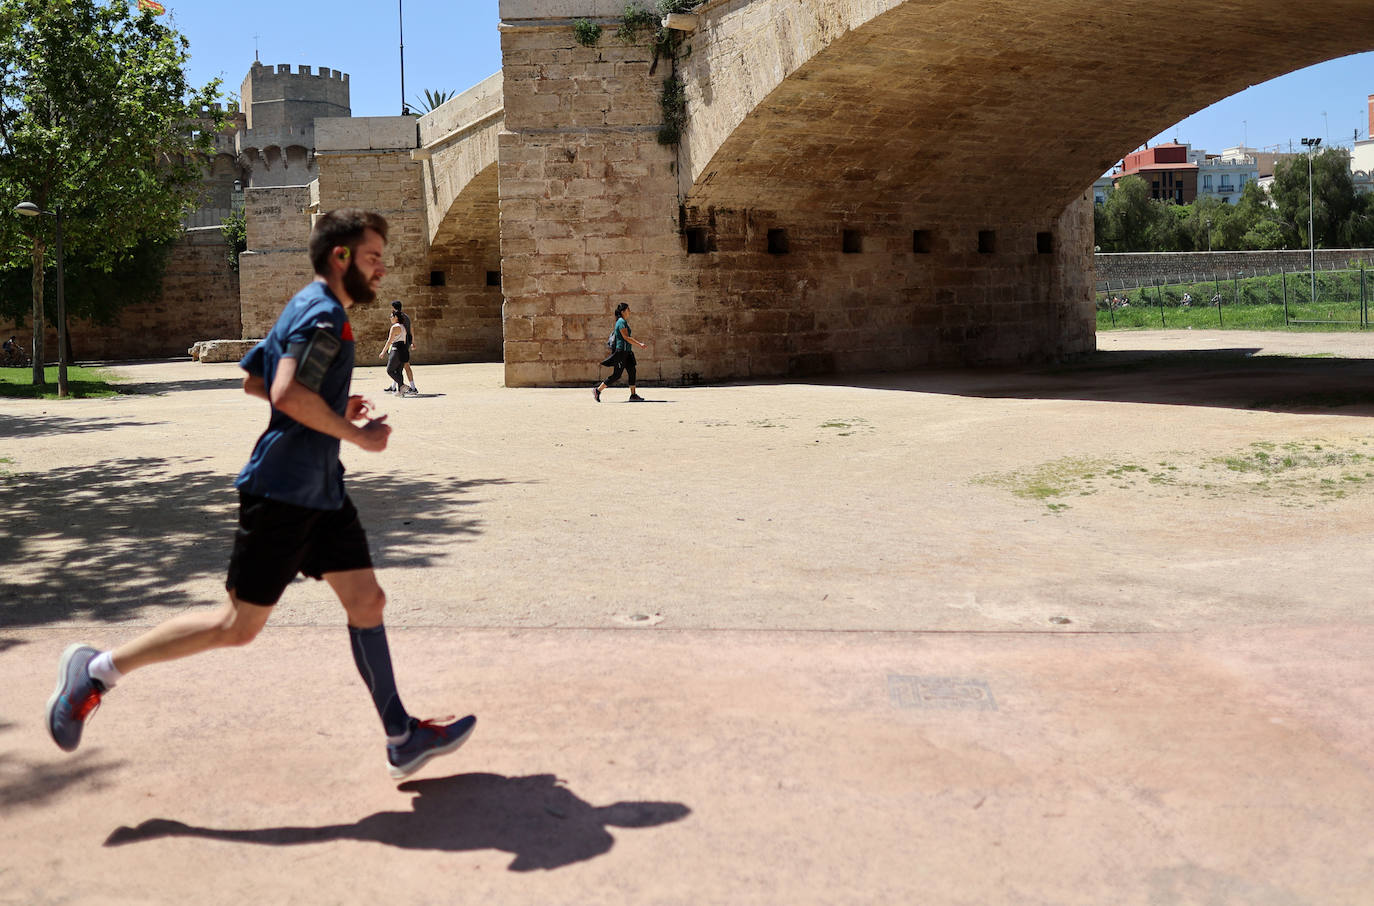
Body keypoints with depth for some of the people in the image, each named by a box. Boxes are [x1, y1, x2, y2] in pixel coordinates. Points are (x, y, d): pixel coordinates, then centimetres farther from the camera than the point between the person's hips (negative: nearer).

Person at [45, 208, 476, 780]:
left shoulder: (308, 308, 16)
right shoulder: (325, 314, -14)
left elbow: (254, 381, 22)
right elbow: (289, 394, -28)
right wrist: (356, 434, -16)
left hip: (321, 492, 10)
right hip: (285, 491, -10)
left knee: (367, 602, 7)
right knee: (237, 626, -3)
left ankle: (402, 739, 12)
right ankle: (100, 669, 11)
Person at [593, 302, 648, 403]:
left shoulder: (624, 322, 16)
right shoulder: (621, 322, -15)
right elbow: (626, 337, -20)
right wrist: (639, 344, -19)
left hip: (625, 352, 10)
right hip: (621, 352, -10)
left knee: (632, 372, 6)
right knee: (616, 375, -6)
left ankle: (633, 395, 7)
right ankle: (597, 390, 1)